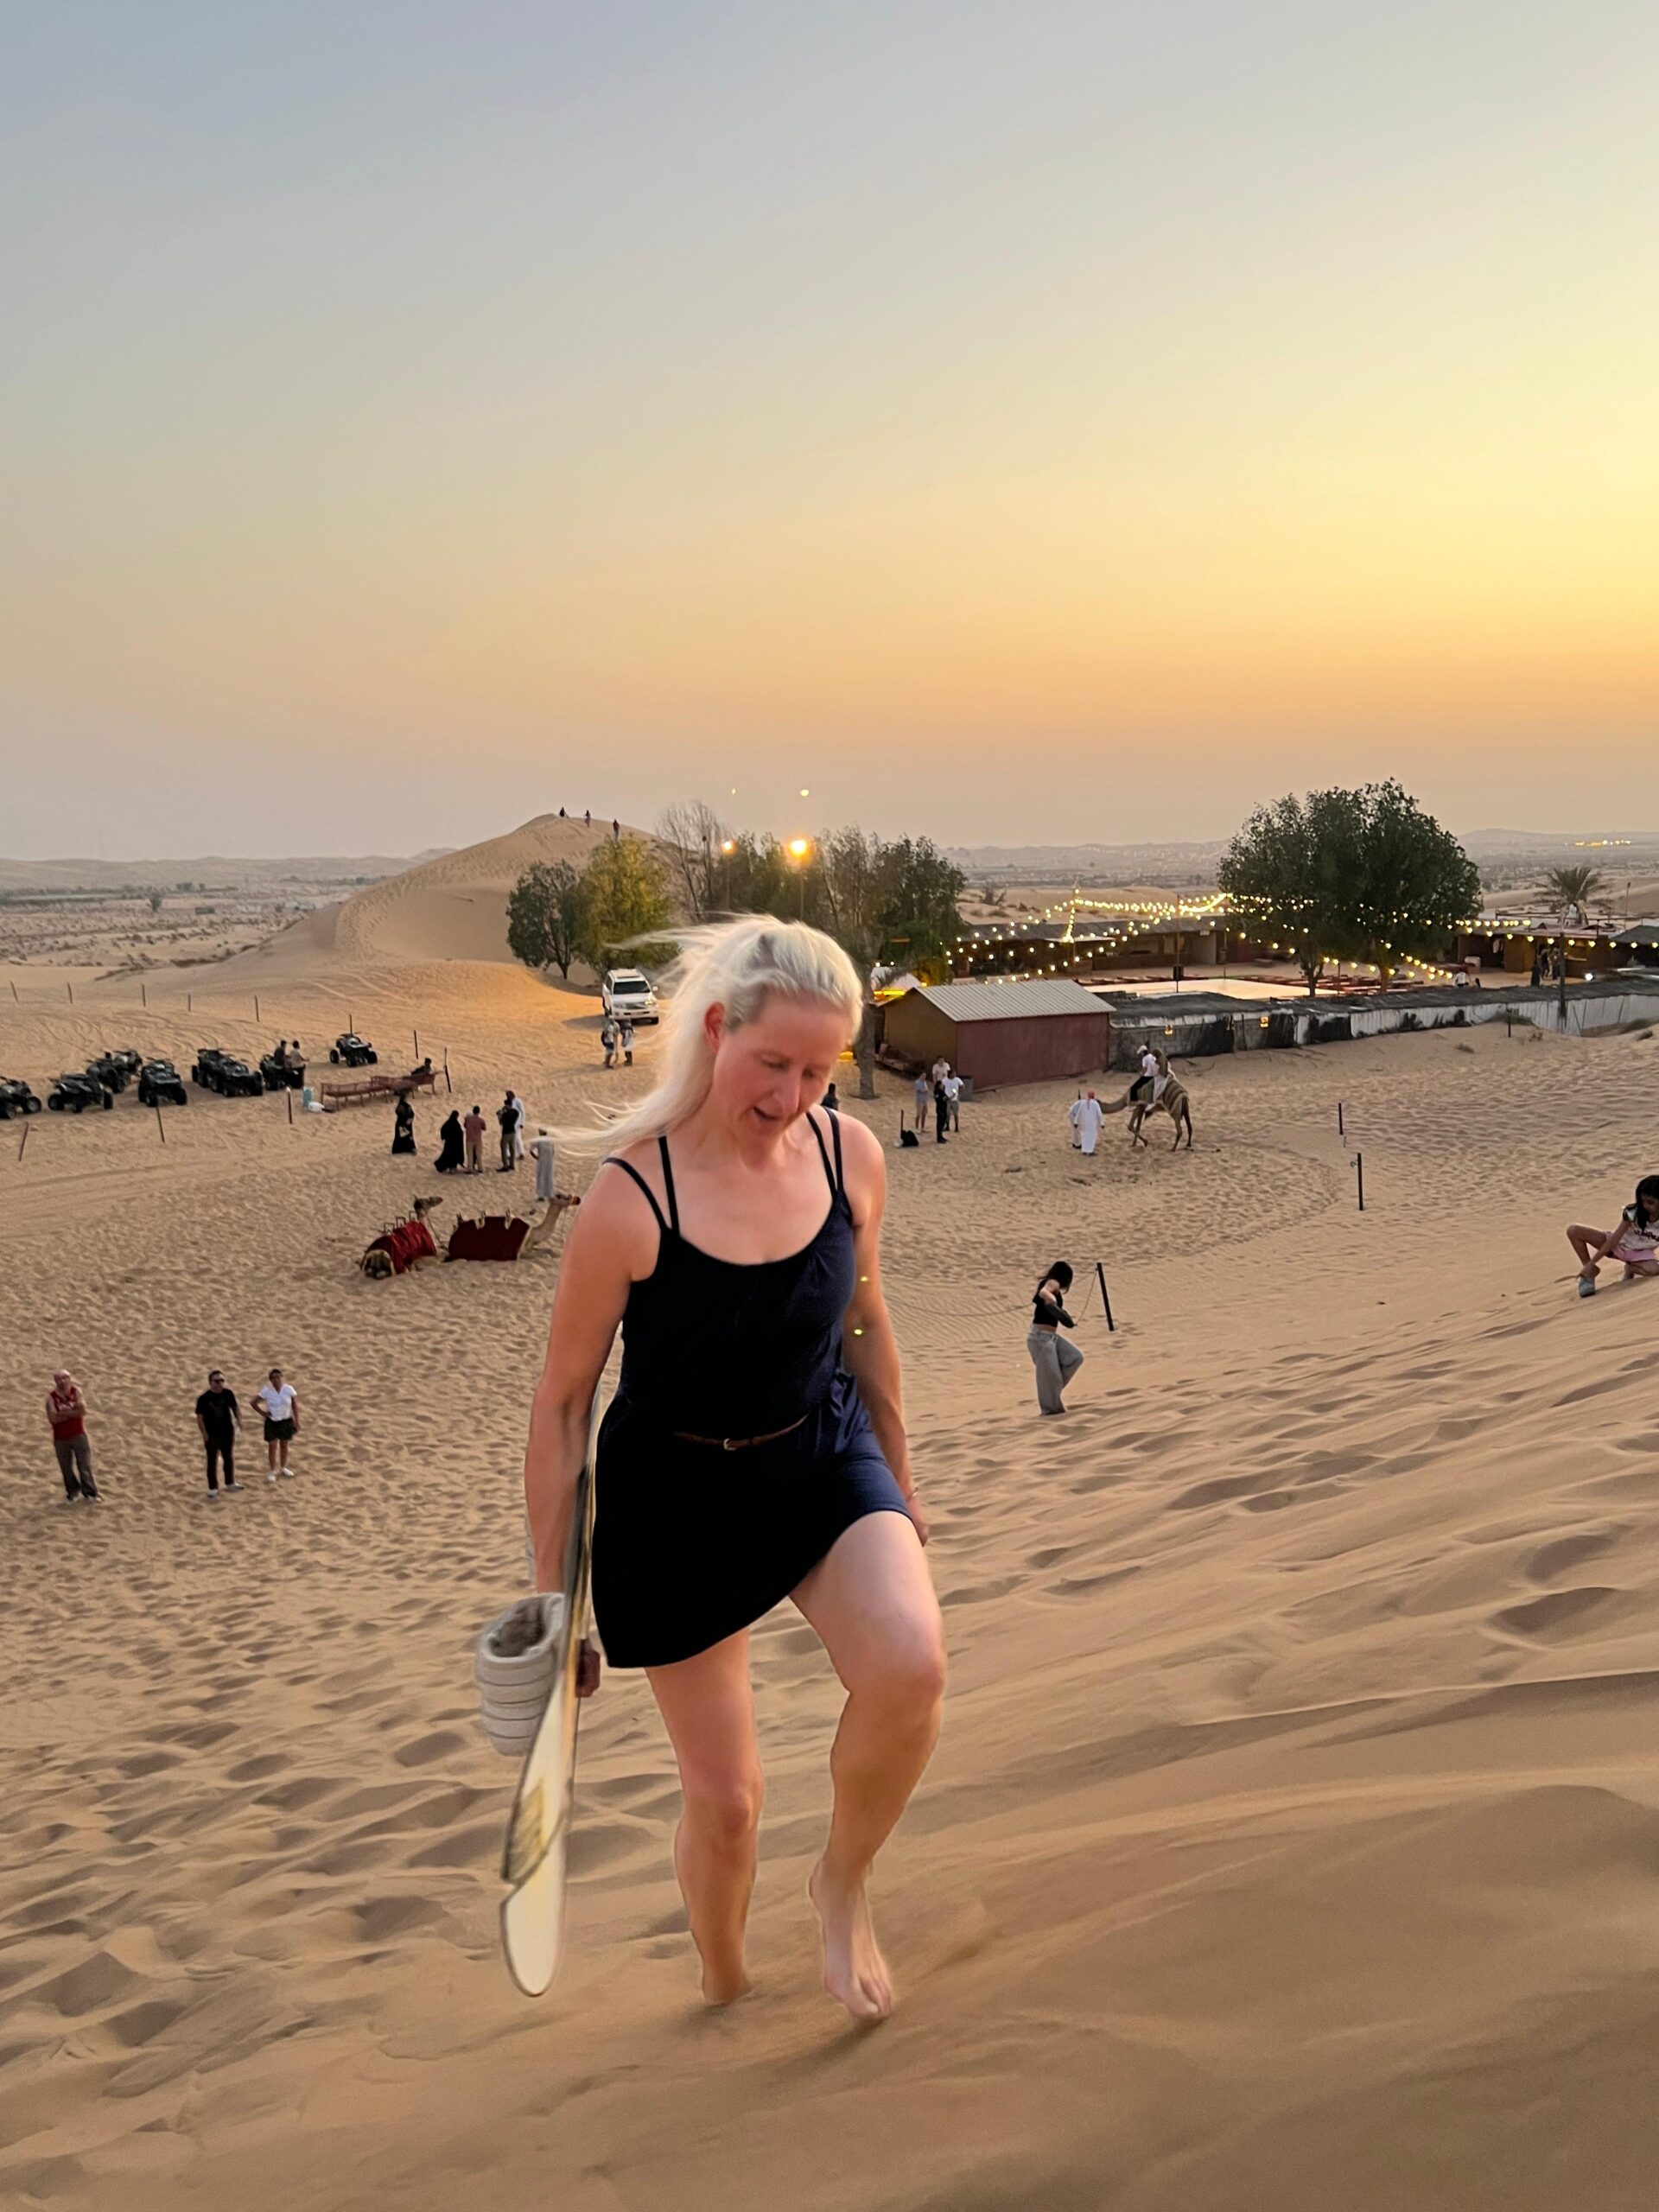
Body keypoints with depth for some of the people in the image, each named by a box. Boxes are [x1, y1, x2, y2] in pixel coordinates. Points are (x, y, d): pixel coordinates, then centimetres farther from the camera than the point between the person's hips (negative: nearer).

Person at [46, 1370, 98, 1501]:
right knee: (66, 1467, 10)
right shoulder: (51, 1397, -7)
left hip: (78, 1435, -1)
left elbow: (82, 1410, -16)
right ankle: (72, 1491, 28)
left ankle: (90, 1491, 12)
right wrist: (73, 1412, -16)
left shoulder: (77, 1391, -4)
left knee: (84, 1464, 1)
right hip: (61, 1438, 1)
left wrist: (63, 1413, -18)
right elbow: (53, 1417, -18)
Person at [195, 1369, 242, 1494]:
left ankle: (230, 1483, 33)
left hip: (228, 1433, 4)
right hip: (212, 1436, -4)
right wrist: (205, 1435, -14)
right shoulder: (204, 1398, -14)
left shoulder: (228, 1394, -2)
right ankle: (213, 1488, 13)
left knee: (230, 1458, 16)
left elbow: (235, 1407, 13)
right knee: (212, 1462, 3)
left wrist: (238, 1419, -4)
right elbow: (200, 1417, -10)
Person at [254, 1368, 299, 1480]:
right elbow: (254, 1403, -2)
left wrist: (297, 1421, -2)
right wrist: (263, 1413, -12)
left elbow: (295, 1405, -2)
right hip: (272, 1422, -2)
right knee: (272, 1446, 2)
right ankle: (272, 1472, 12)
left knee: (284, 1445, 14)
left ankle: (283, 1468, 32)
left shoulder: (289, 1389, -10)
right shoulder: (266, 1391, -12)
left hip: (286, 1421, 2)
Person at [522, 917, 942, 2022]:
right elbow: (562, 1400, -13)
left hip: (822, 1455, 3)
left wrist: (899, 1482, 17)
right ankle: (725, 1988, 39)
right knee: (725, 1801, 7)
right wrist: (552, 1593, -7)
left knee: (910, 1664, -26)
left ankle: (844, 1881, 5)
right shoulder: (631, 1199, -25)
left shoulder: (851, 1156, -11)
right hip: (675, 1491, -3)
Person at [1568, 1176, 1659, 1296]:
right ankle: (1590, 1271, -7)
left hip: (1641, 1253, 0)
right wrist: (1590, 1264, -25)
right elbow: (1614, 1239, -22)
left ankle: (1630, 1268, -2)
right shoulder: (1633, 1212, -24)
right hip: (1619, 1243, 0)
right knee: (1574, 1231, -22)